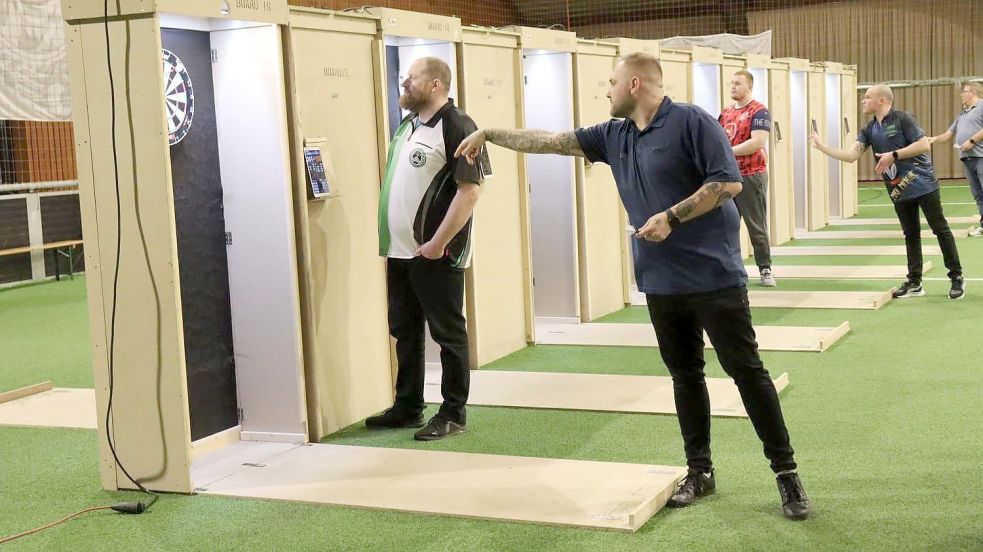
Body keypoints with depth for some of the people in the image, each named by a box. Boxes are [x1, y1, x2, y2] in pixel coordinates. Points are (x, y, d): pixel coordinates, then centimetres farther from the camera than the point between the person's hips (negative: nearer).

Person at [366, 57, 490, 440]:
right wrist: (388, 239, 15)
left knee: (448, 333, 2)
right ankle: (407, 408, 26)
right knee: (405, 331, 15)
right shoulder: (407, 125, 15)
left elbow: (469, 190, -18)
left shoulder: (456, 126, -11)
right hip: (399, 251, 9)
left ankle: (453, 414, 11)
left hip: (434, 254, -8)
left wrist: (438, 243, -20)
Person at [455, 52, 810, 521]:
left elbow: (729, 181, -16)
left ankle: (786, 472, 6)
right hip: (660, 282, 7)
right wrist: (489, 135, 18)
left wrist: (672, 217, -19)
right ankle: (699, 469, 23)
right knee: (684, 375, 12)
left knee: (745, 370, -2)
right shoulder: (614, 136, 11)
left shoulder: (691, 122, -10)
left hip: (713, 275, -7)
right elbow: (552, 141, 16)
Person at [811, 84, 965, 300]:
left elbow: (924, 145, -17)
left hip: (922, 184, -6)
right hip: (898, 190, 6)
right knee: (911, 235, 12)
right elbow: (851, 155, -1)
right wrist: (822, 147, -8)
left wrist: (893, 155, -19)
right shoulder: (869, 130, 7)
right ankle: (914, 282, 18)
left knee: (940, 229, 0)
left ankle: (957, 278, 6)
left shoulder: (902, 119, -12)